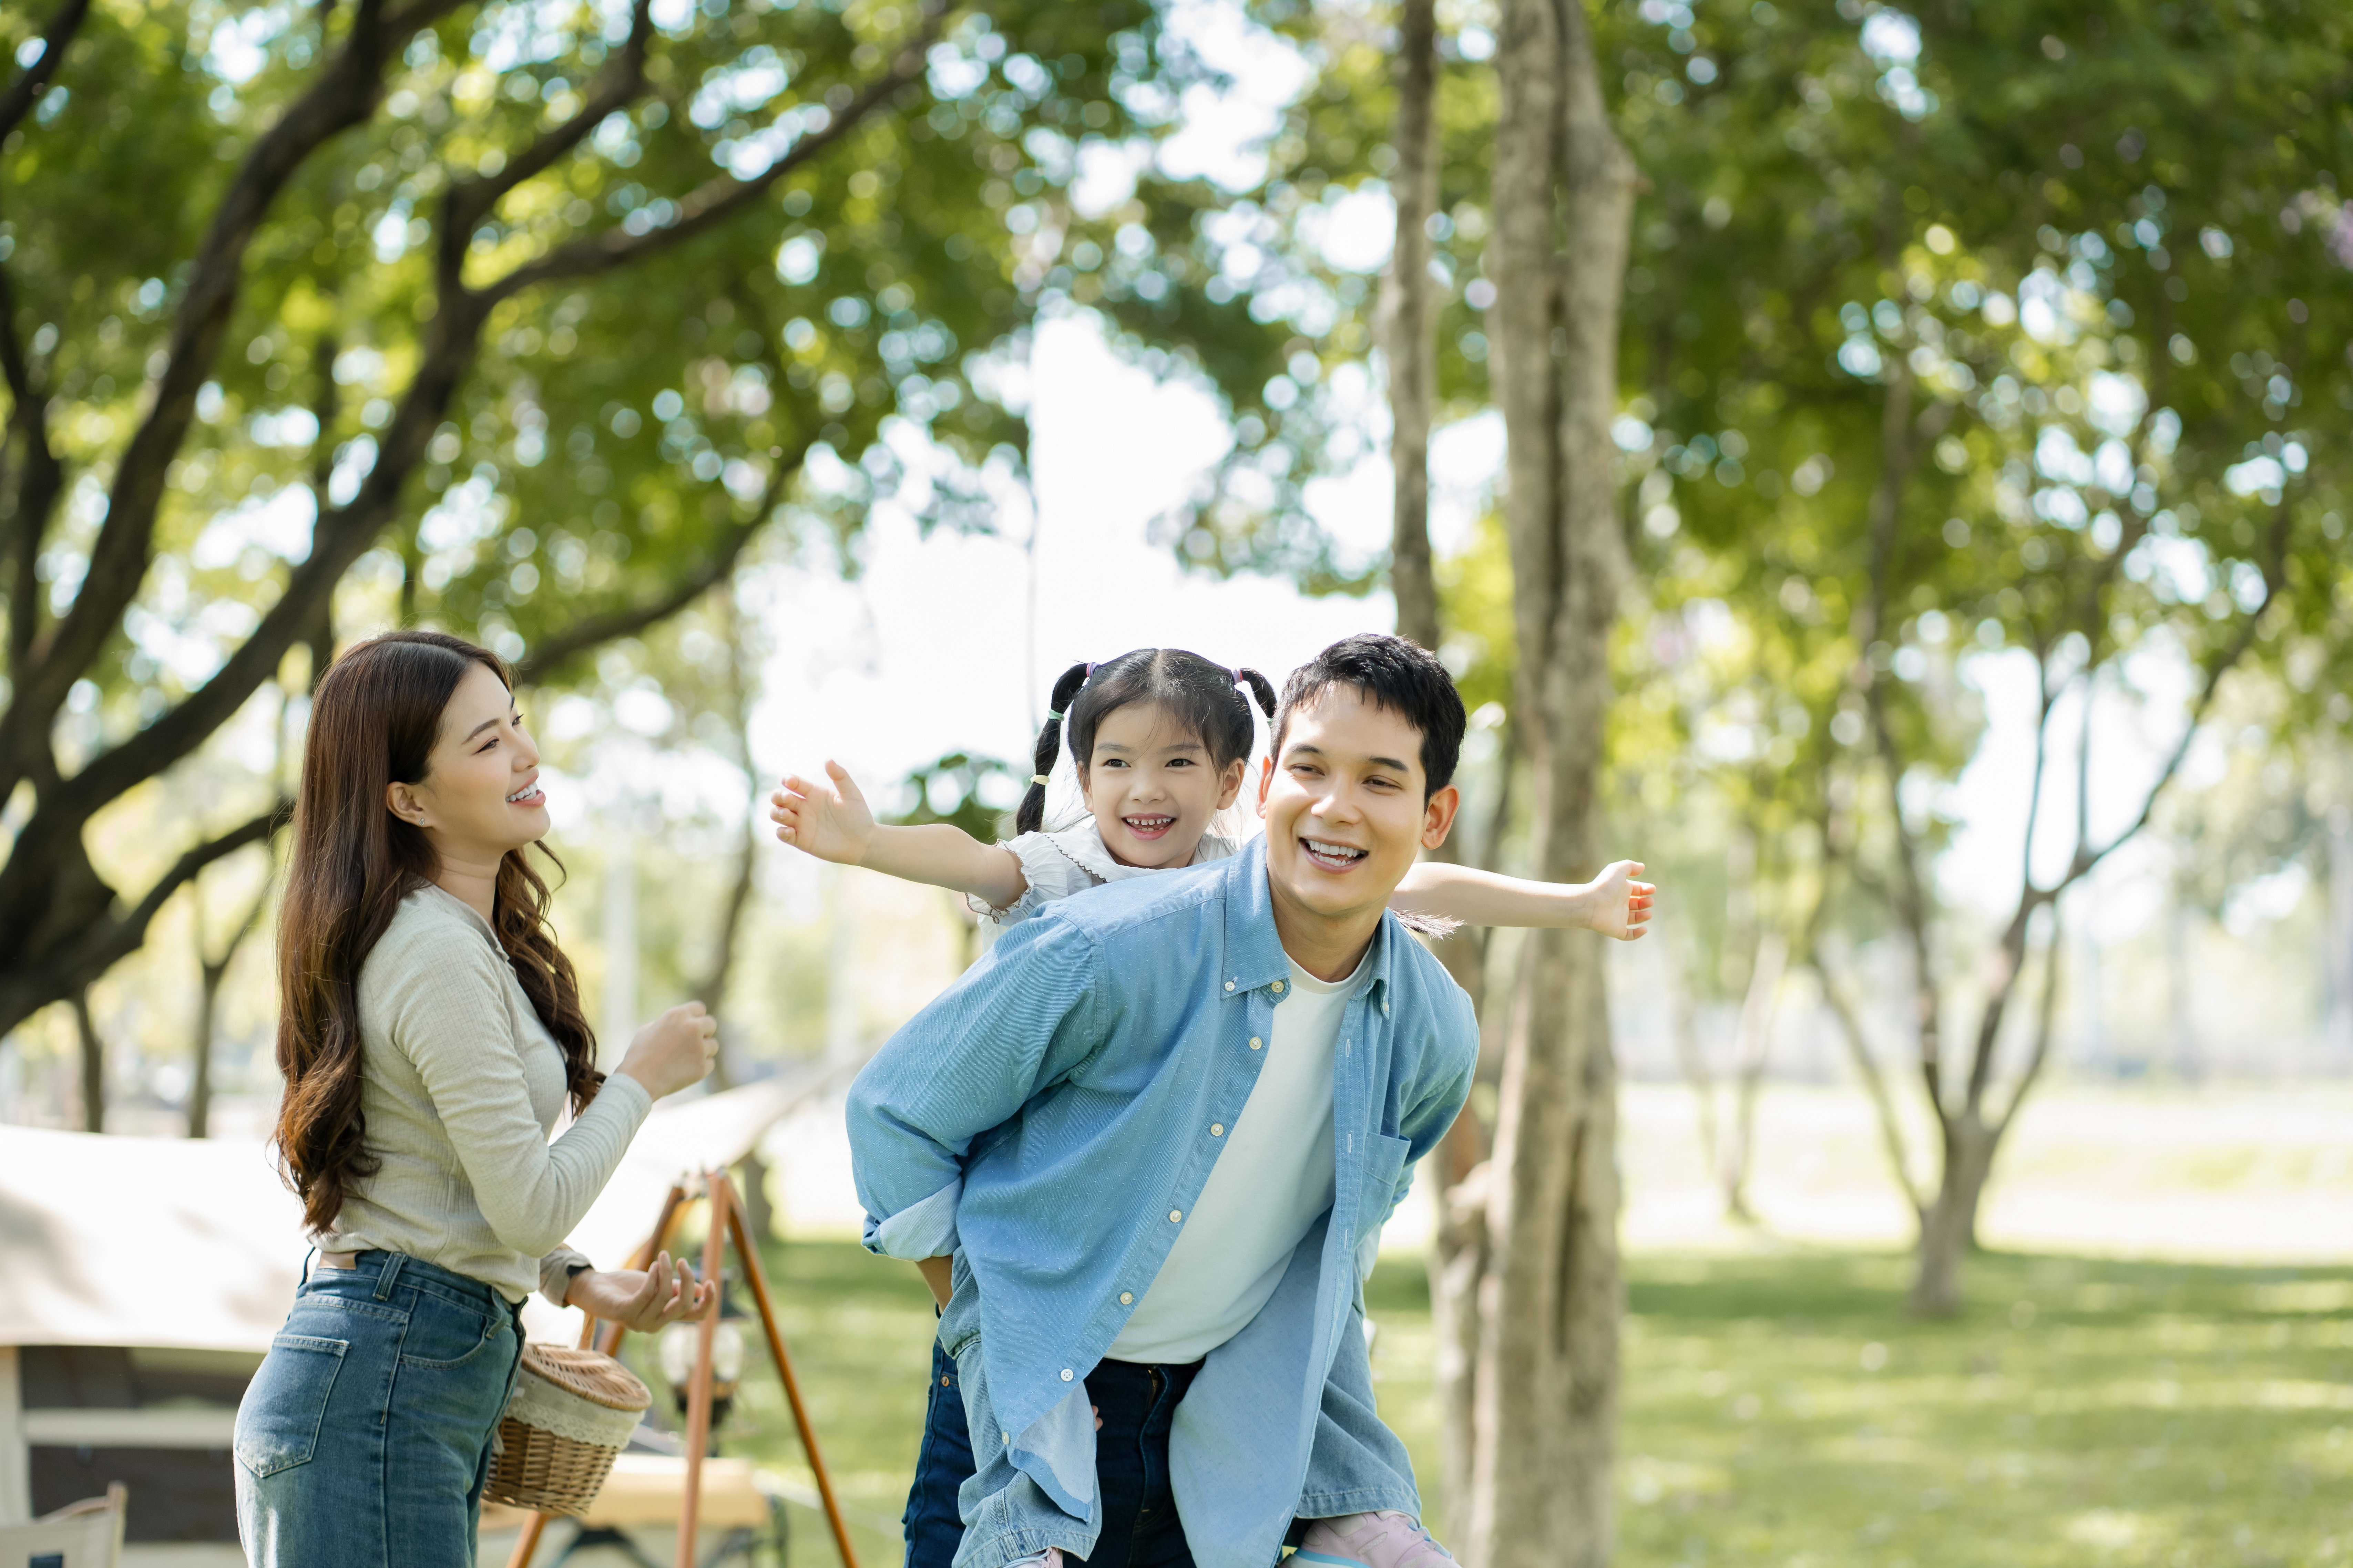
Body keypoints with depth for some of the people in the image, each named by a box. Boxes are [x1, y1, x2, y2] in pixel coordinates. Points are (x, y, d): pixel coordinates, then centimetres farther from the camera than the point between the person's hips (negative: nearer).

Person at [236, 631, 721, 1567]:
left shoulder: (469, 935, 16)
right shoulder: (437, 954, -16)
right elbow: (531, 1205, -16)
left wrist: (591, 1288, 16)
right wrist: (641, 1079, -3)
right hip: (379, 1386, -10)